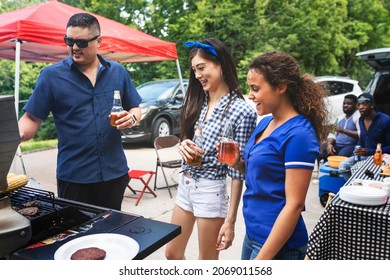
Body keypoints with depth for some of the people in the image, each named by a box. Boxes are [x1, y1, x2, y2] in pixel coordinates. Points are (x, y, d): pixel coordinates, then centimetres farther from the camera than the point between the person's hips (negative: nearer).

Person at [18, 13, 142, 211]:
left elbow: (135, 108, 12)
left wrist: (131, 118, -10)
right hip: (73, 176, -2)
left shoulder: (118, 72, 4)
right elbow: (31, 119, -6)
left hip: (114, 171, 3)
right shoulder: (51, 75, -4)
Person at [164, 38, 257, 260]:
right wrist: (183, 145, -8)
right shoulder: (198, 101, 5)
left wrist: (230, 220, -14)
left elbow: (238, 171, -15)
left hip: (211, 191, -7)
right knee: (172, 253, 20)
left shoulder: (241, 111, -16)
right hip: (185, 184, 7)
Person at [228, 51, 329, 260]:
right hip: (253, 233, 8)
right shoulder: (265, 123, 4)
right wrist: (238, 164, -4)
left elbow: (294, 204, -20)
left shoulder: (298, 134, -20)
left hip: (277, 243, -8)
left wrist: (262, 258, -19)